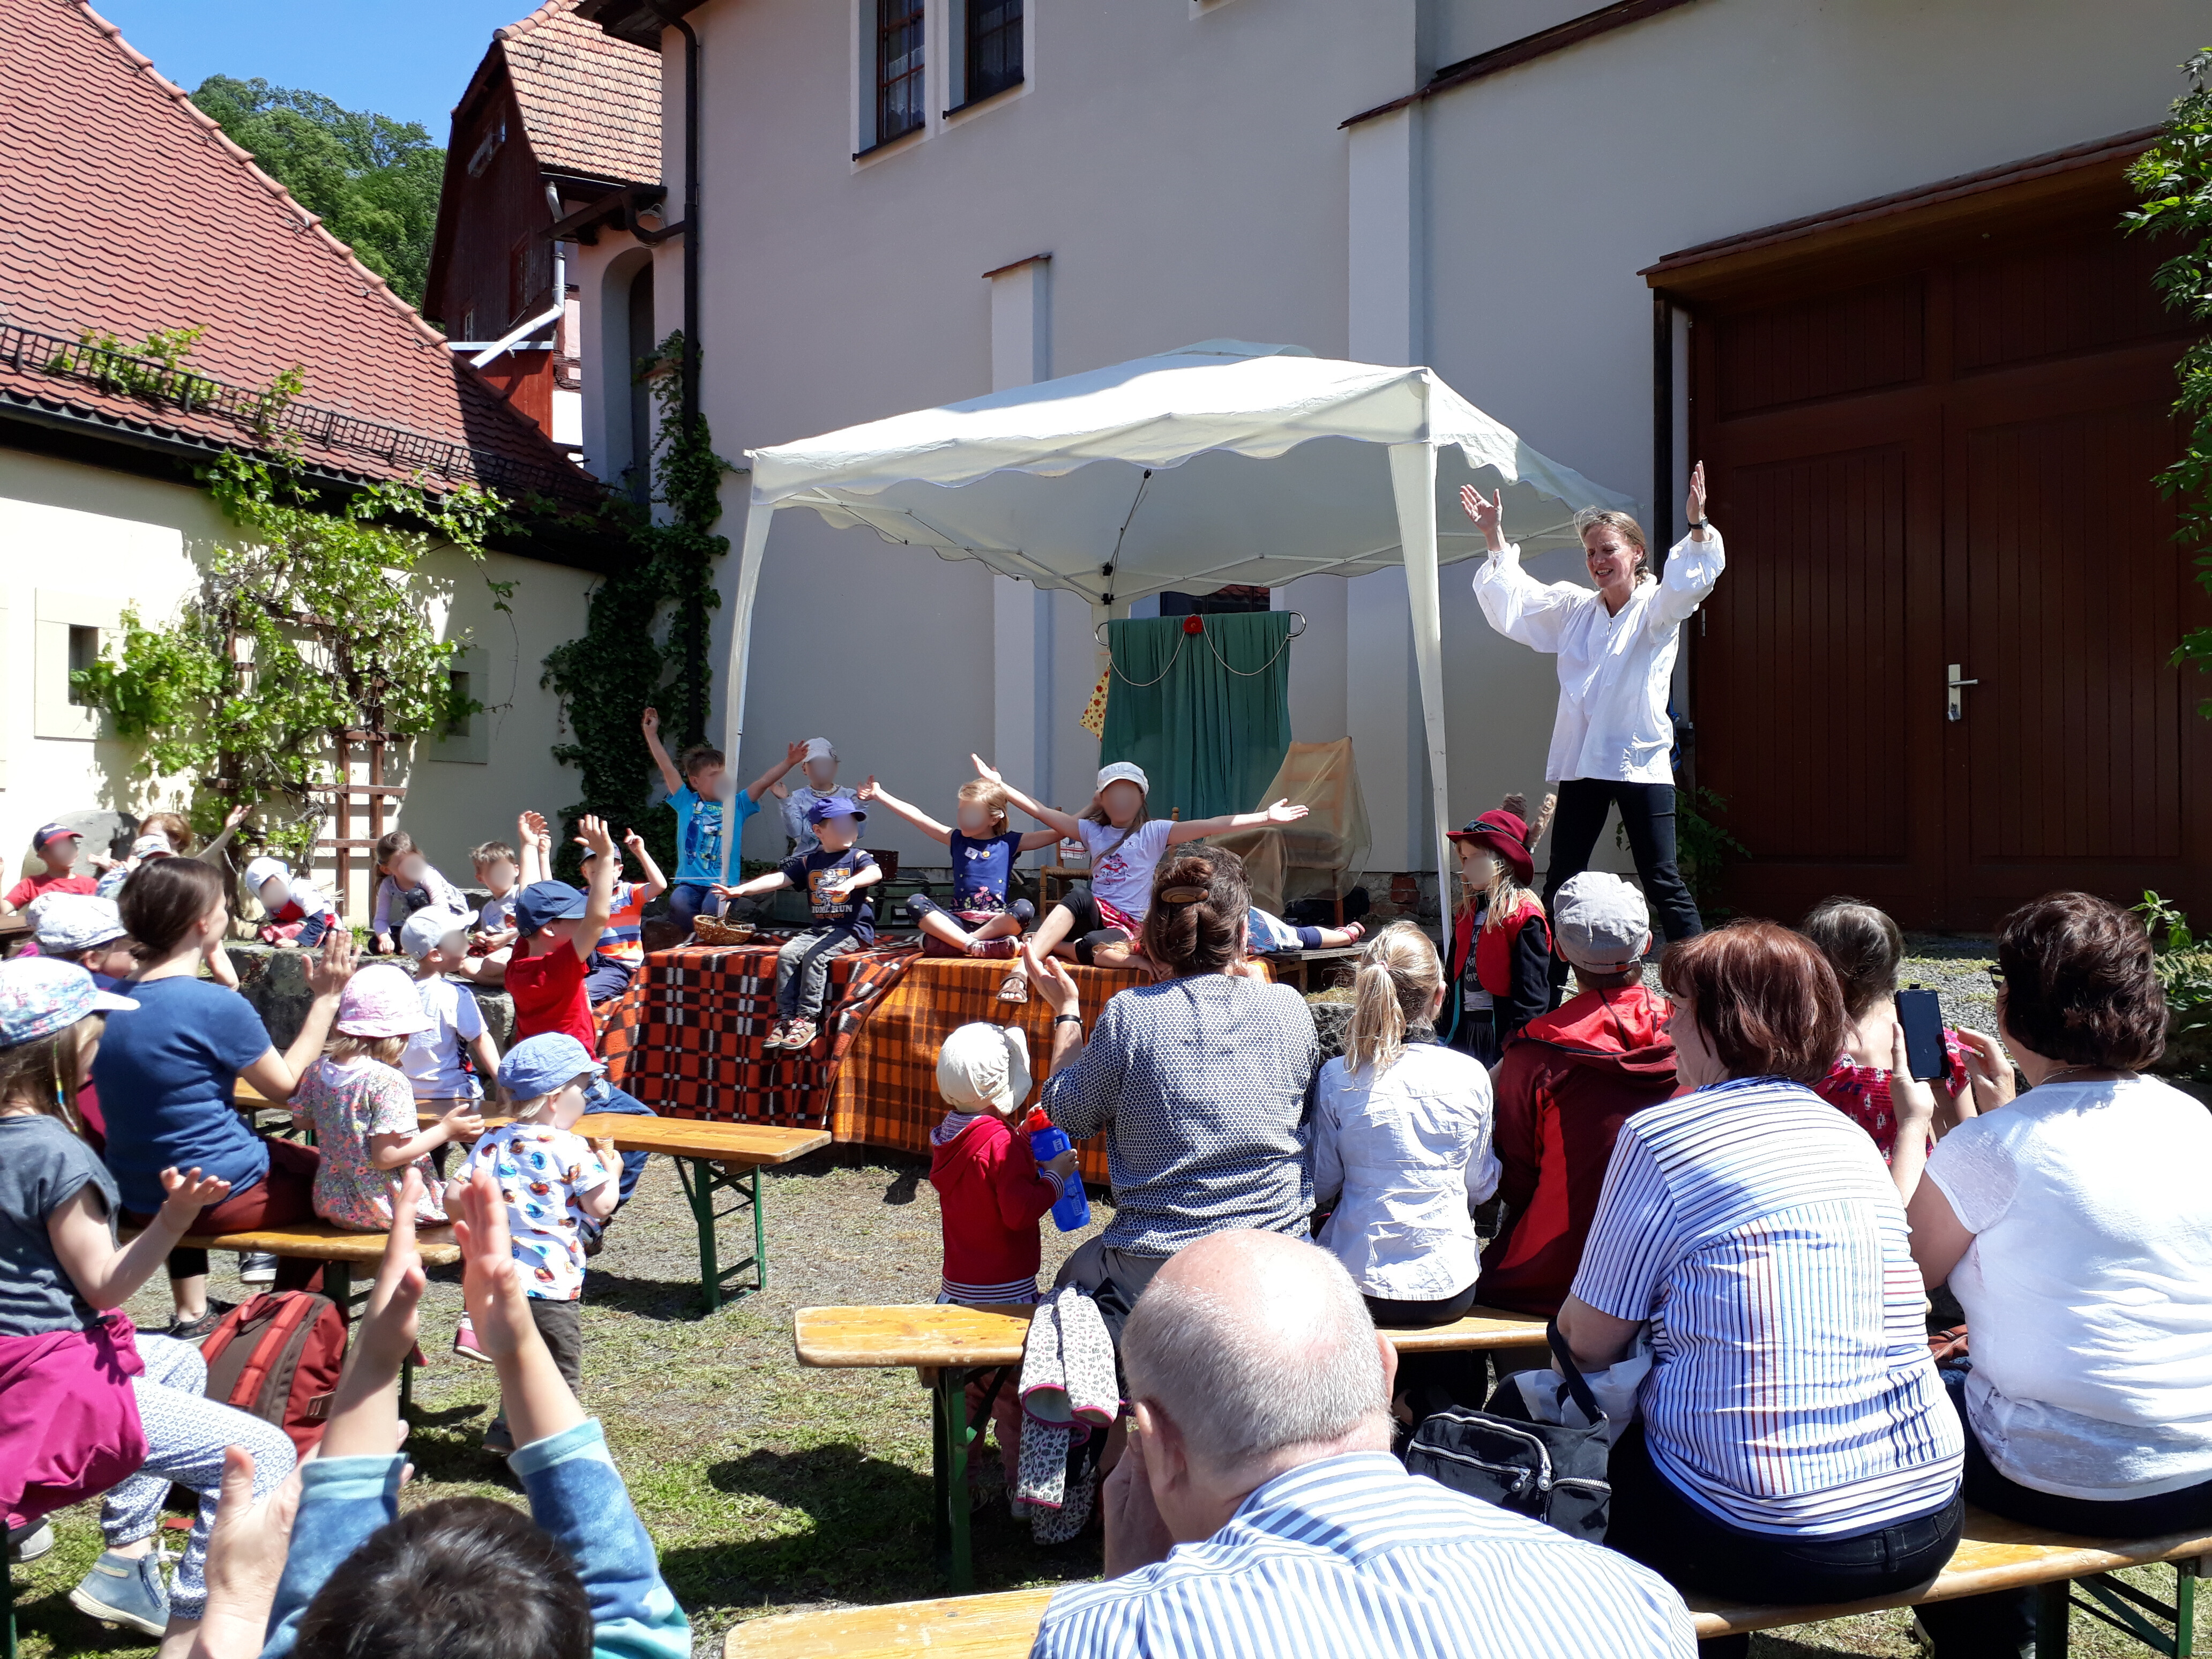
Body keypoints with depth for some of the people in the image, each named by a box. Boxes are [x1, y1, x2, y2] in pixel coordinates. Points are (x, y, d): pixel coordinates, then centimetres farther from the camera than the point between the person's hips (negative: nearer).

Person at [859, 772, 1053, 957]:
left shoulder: (1009, 843, 8)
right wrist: (879, 794, 6)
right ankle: (973, 946, -37)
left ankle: (951, 943, -34)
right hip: (959, 922, 2)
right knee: (915, 903, -21)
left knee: (1025, 908, -33)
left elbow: (1056, 833, 4)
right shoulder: (957, 839, 13)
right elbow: (917, 817, 9)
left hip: (997, 923, -2)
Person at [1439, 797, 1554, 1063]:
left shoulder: (1525, 914, -12)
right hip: (1463, 1028, 7)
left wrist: (1520, 1038, -17)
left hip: (1500, 1029, -7)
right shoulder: (1467, 909, 12)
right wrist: (1445, 1028, 18)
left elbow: (1532, 983, -14)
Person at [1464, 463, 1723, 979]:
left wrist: (1697, 526, -34)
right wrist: (1495, 537, 4)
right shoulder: (1573, 608, 13)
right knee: (1560, 883, 8)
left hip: (1641, 763, -4)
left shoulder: (1656, 610, 0)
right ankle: (1548, 989, 16)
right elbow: (1513, 604, 12)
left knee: (1663, 881, -5)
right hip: (1580, 762, 5)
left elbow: (1687, 585, -18)